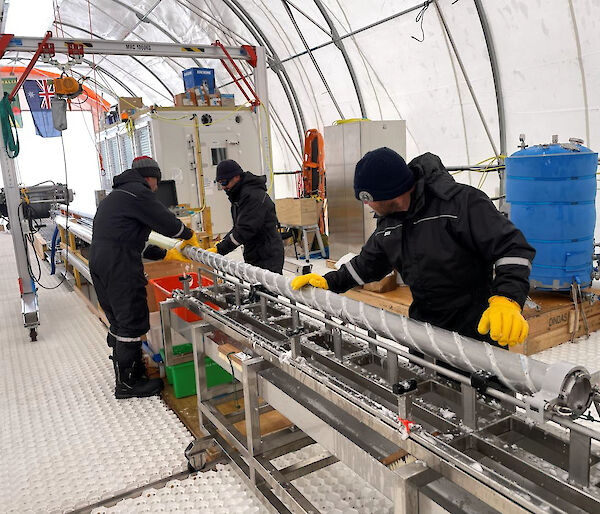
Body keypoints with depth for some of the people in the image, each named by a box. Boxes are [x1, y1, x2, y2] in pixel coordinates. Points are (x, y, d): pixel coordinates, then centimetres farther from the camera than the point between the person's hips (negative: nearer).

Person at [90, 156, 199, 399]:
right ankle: (127, 383, 8)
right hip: (120, 267, -10)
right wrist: (189, 235, 9)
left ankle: (127, 369, 32)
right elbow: (167, 222, -11)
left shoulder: (115, 196, 26)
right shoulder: (138, 192, -7)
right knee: (132, 323, -2)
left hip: (99, 262, 10)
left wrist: (167, 254, 23)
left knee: (118, 322, 19)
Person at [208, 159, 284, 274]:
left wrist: (219, 249, -20)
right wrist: (219, 244, 5)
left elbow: (245, 230, -24)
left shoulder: (252, 195, -19)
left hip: (267, 257, -10)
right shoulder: (238, 194, 14)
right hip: (253, 256, 10)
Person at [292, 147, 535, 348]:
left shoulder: (461, 202, -20)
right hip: (423, 324, 7)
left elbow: (511, 247, -24)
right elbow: (368, 263, 19)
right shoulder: (388, 223, 5)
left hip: (478, 331, -6)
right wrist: (329, 282, 9)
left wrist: (508, 300, -38)